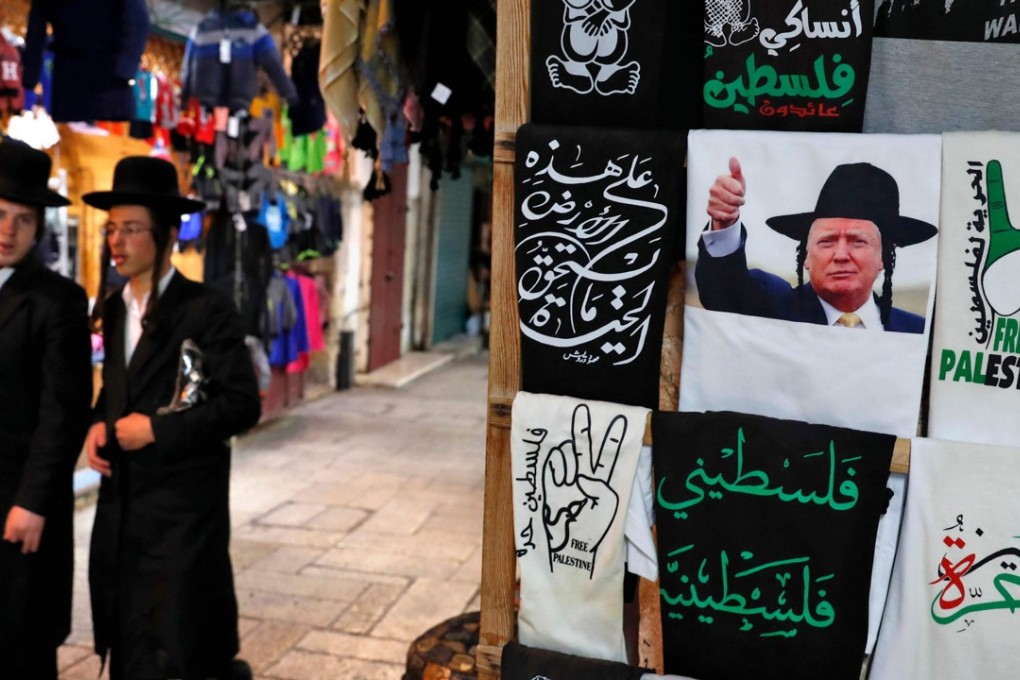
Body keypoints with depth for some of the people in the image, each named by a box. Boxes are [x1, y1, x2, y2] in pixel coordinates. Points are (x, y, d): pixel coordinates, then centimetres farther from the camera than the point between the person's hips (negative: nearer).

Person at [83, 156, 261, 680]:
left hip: (183, 508, -7)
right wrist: (99, 424, 1)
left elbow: (242, 404, -17)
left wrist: (157, 430, -19)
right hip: (120, 505, 7)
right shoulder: (113, 308, 10)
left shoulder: (206, 309, -14)